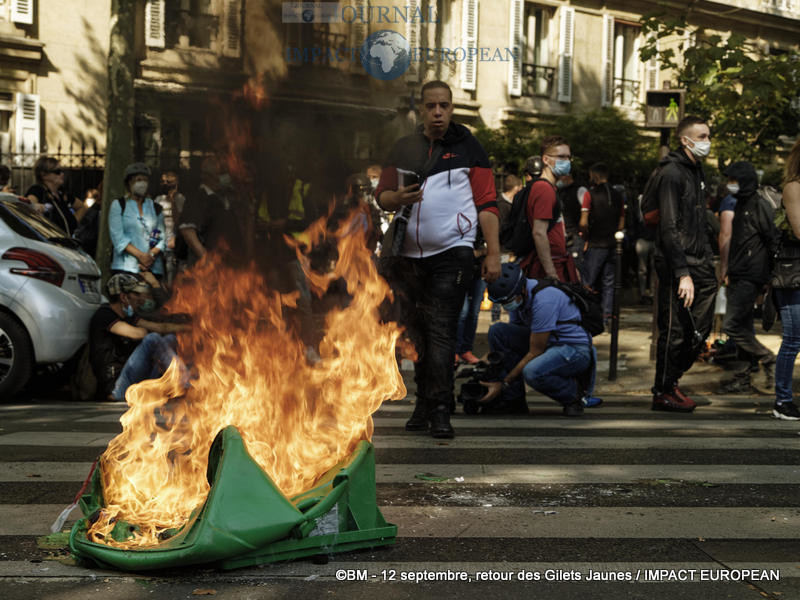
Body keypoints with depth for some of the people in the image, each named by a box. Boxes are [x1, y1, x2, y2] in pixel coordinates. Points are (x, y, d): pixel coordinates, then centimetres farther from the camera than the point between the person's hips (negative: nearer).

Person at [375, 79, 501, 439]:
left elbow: (487, 203, 2)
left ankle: (440, 409, -9)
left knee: (441, 331, -10)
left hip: (452, 251, -4)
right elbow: (381, 196, 13)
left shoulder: (468, 147, 5)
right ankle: (424, 403, 18)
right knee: (417, 331, 8)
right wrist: (398, 198, -11)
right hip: (409, 254, 4)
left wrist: (493, 253, -5)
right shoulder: (403, 149, 14)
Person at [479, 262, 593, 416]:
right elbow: (508, 340, 9)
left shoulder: (543, 300, -29)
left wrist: (503, 384, -21)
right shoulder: (516, 296, -2)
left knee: (532, 372, -37)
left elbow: (535, 353, -25)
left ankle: (574, 391, -4)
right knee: (497, 331, -11)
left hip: (575, 349, -8)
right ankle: (513, 399, -4)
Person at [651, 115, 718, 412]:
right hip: (677, 266, -9)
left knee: (700, 329, 11)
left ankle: (671, 380, 26)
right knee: (675, 332, -1)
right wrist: (683, 273, -23)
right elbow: (669, 228, -18)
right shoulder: (672, 172, -12)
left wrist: (709, 263, 15)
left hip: (699, 265, 9)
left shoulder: (697, 171, 17)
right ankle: (663, 393, 12)